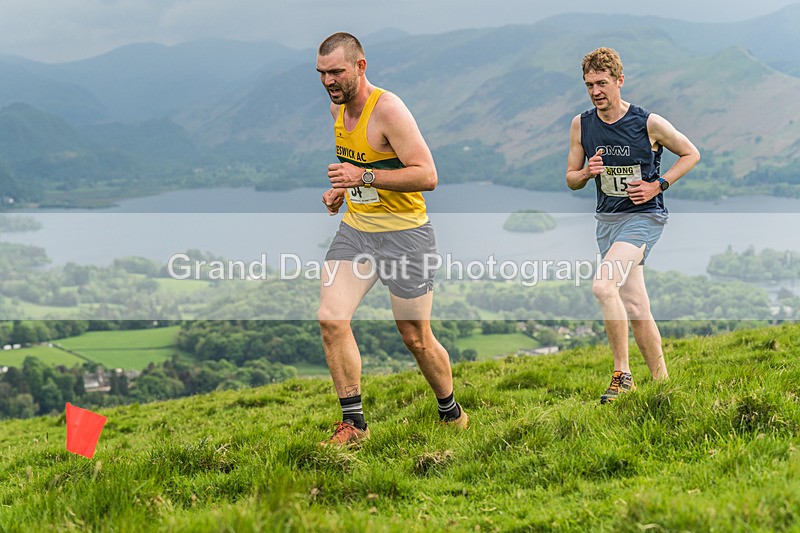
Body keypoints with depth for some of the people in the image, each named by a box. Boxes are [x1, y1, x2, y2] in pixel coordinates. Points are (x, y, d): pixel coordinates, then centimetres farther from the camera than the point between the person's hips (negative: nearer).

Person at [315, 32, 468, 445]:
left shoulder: (388, 109, -19)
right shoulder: (337, 107, 6)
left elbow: (427, 176, -24)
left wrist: (364, 177, -29)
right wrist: (341, 189, 8)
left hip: (403, 234, -6)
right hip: (354, 229, 7)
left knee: (416, 337, 3)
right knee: (330, 319, -10)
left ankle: (451, 412, 28)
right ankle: (353, 423, 0)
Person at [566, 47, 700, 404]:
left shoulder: (649, 123, -9)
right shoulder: (581, 125, 2)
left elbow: (691, 153, 4)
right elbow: (571, 179, 11)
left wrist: (658, 185, -8)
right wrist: (586, 173, -12)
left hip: (644, 216, -5)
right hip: (607, 218, 5)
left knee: (602, 284, -26)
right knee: (636, 310, 6)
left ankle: (622, 373, -16)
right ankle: (661, 381, 20)